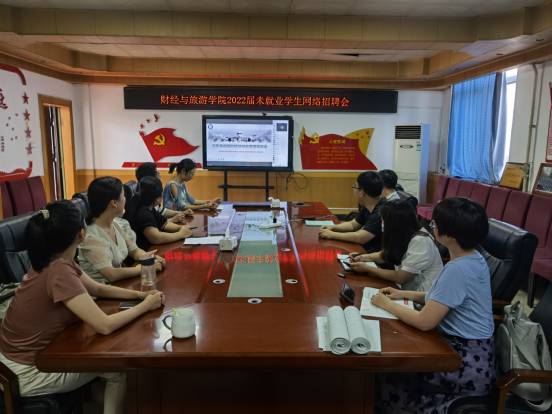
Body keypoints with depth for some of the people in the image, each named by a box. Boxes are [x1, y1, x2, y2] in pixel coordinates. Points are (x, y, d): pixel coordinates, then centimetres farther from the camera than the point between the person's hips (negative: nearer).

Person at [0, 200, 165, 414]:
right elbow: (105, 326, -32)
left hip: (28, 356, 8)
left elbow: (97, 288, 9)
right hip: (27, 373, -8)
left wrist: (139, 294, -3)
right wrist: (145, 306, -17)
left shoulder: (52, 261, -3)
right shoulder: (60, 271, -31)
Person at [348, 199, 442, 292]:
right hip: (406, 288, 8)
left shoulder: (420, 241, -23)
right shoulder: (402, 235, 2)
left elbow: (401, 278, -22)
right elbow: (386, 255, 20)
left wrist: (366, 268, -15)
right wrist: (363, 257, 3)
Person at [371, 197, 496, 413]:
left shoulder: (458, 269, -29)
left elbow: (424, 322, -26)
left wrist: (388, 305, -11)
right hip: (469, 351, 9)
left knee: (387, 376, -1)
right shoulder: (473, 258, 1)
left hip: (469, 365, -9)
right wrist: (405, 294, 7)